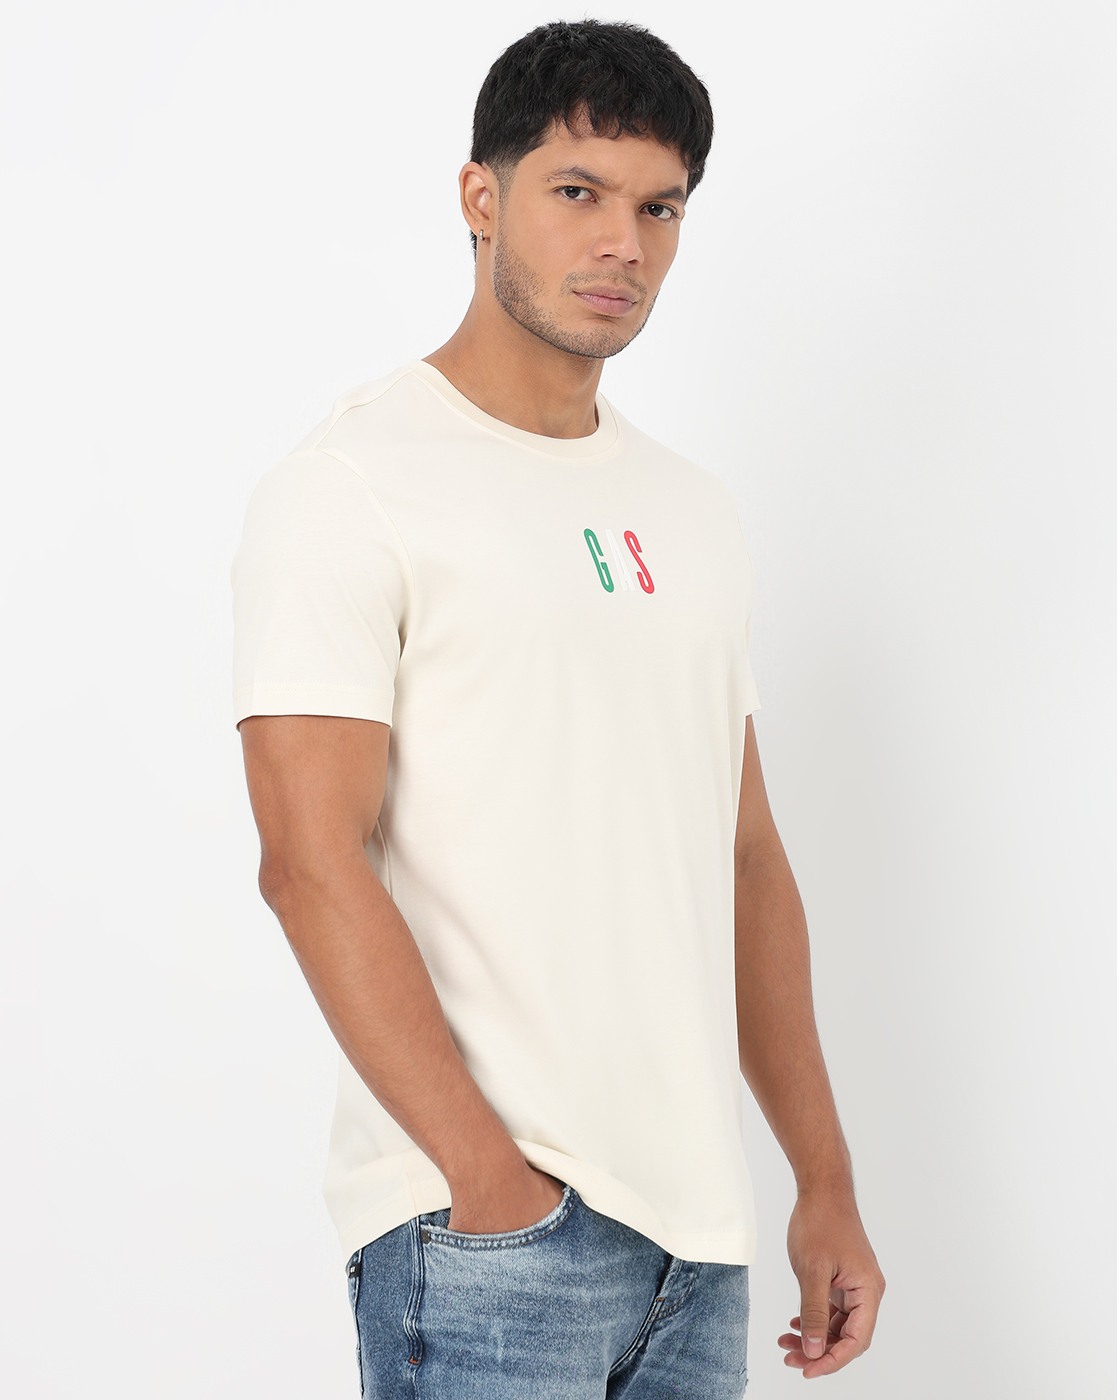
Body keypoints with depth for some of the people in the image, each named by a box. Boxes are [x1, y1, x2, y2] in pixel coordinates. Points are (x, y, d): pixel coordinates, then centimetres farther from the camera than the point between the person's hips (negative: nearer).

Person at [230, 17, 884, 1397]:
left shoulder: (693, 509, 14)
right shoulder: (348, 486, -7)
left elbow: (745, 856, 15)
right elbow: (313, 861, -14)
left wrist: (825, 1180, 11)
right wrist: (491, 1179, -18)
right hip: (483, 1231, -6)